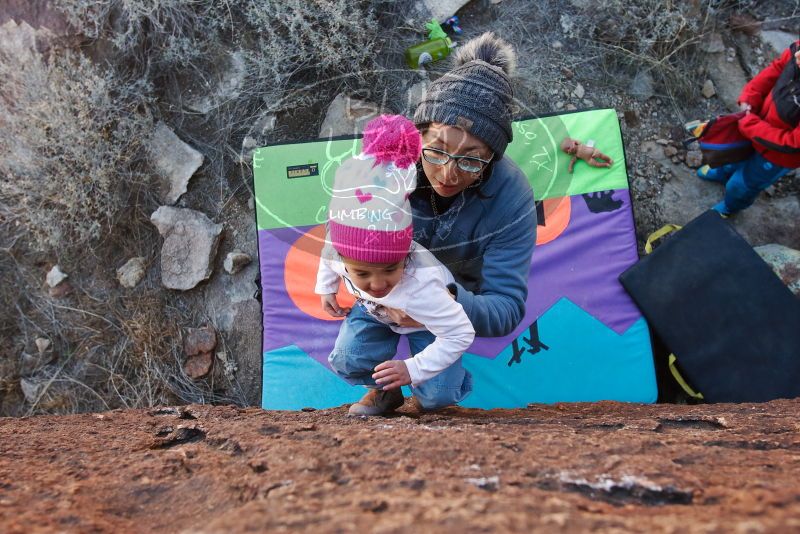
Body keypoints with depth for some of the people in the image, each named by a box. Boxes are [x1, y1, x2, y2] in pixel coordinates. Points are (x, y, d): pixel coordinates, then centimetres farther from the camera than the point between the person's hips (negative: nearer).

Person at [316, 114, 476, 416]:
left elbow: (461, 334, -38)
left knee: (437, 395, -18)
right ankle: (384, 391, 12)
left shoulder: (419, 289, -46)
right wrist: (325, 288, 8)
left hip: (424, 318, -4)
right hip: (375, 311, 4)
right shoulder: (341, 252, -33)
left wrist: (413, 368, -41)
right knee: (346, 361, -20)